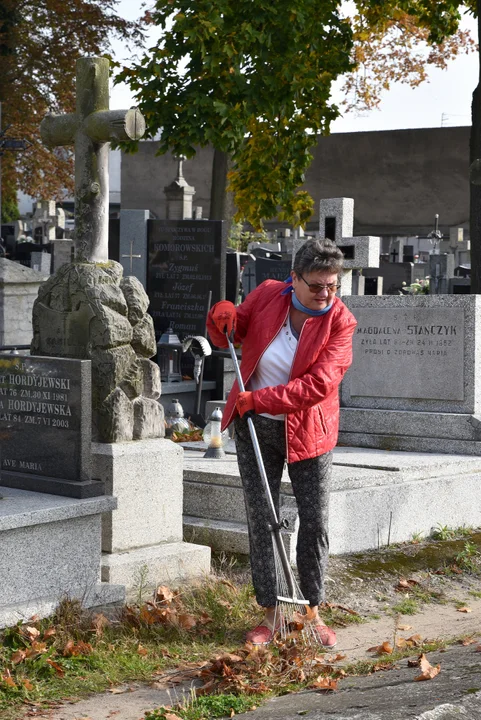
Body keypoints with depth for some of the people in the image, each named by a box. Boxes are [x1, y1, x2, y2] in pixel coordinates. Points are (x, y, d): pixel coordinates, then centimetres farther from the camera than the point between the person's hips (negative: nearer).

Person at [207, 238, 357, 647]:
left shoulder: (340, 321, -15)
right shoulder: (267, 295, -8)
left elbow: (318, 384, -25)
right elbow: (232, 332, 9)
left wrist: (258, 400, -28)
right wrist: (223, 318, -15)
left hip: (308, 431, -2)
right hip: (256, 429, 2)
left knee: (315, 522, 3)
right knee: (260, 520, 3)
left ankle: (313, 612, 19)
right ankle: (270, 614, 13)